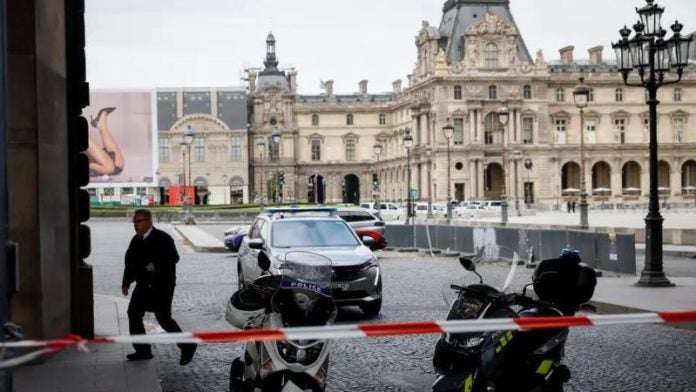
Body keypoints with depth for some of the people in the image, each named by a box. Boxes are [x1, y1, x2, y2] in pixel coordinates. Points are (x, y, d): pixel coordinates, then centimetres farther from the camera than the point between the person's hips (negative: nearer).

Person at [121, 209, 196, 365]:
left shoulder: (162, 238, -12)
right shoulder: (136, 240, 12)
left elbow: (173, 258, -21)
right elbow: (130, 262, 18)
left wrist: (156, 266, -32)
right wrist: (126, 282, 13)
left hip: (161, 286, -8)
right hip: (143, 286, 8)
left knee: (163, 318, -8)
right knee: (134, 314, 4)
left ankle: (187, 347, 7)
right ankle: (143, 350, 13)